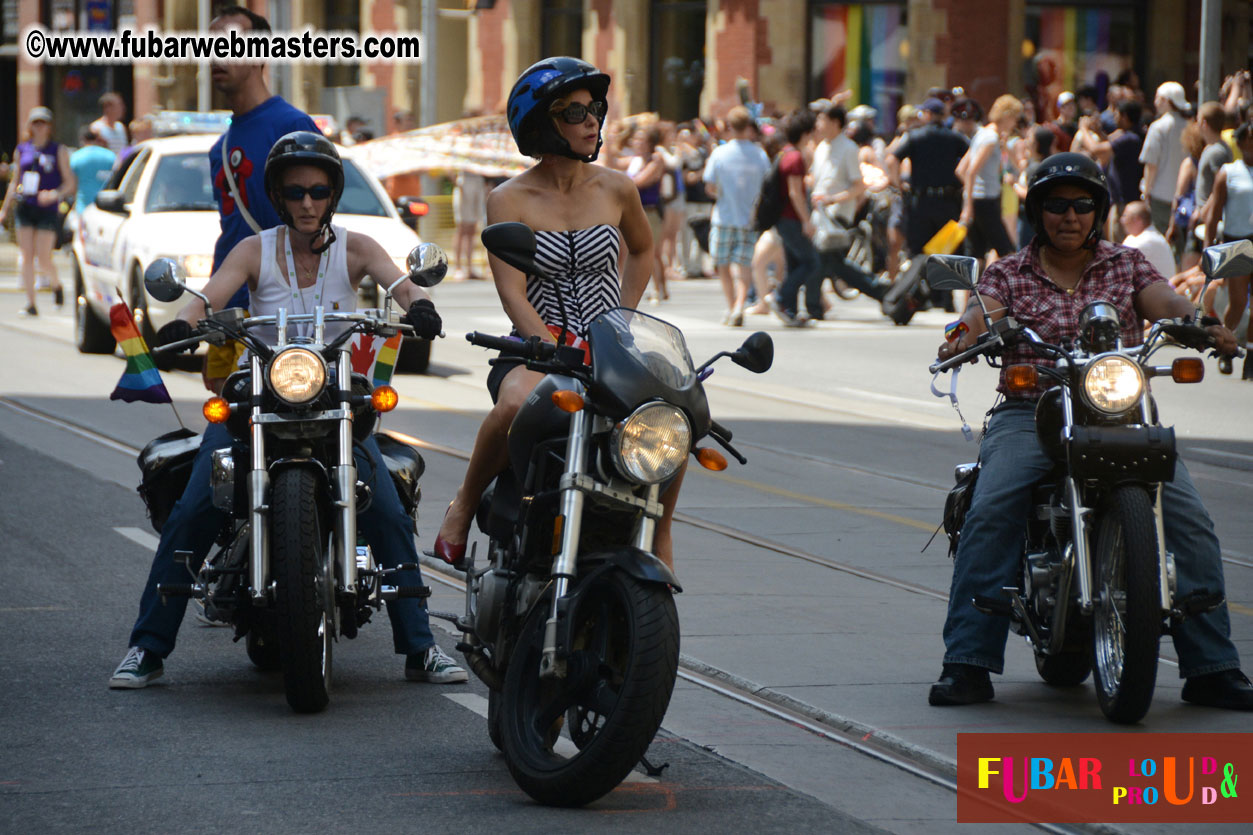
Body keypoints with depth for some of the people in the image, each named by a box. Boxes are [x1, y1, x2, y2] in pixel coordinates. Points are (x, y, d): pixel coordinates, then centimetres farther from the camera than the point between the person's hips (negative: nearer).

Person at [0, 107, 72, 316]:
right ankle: (30, 303, 2)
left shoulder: (58, 151, 0)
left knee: (43, 259, -8)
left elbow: (70, 184, -2)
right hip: (25, 208, 4)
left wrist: (54, 194, -21)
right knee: (26, 257, -2)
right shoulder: (22, 150, 11)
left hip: (47, 210, -3)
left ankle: (56, 285, 23)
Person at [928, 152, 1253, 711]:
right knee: (989, 512, -27)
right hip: (1031, 412, -1)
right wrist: (962, 337, -32)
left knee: (1187, 517, -19)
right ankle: (967, 664, -24)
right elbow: (981, 313, -6)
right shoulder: (1009, 274, 12)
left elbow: (1165, 302, -2)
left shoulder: (1125, 265, 14)